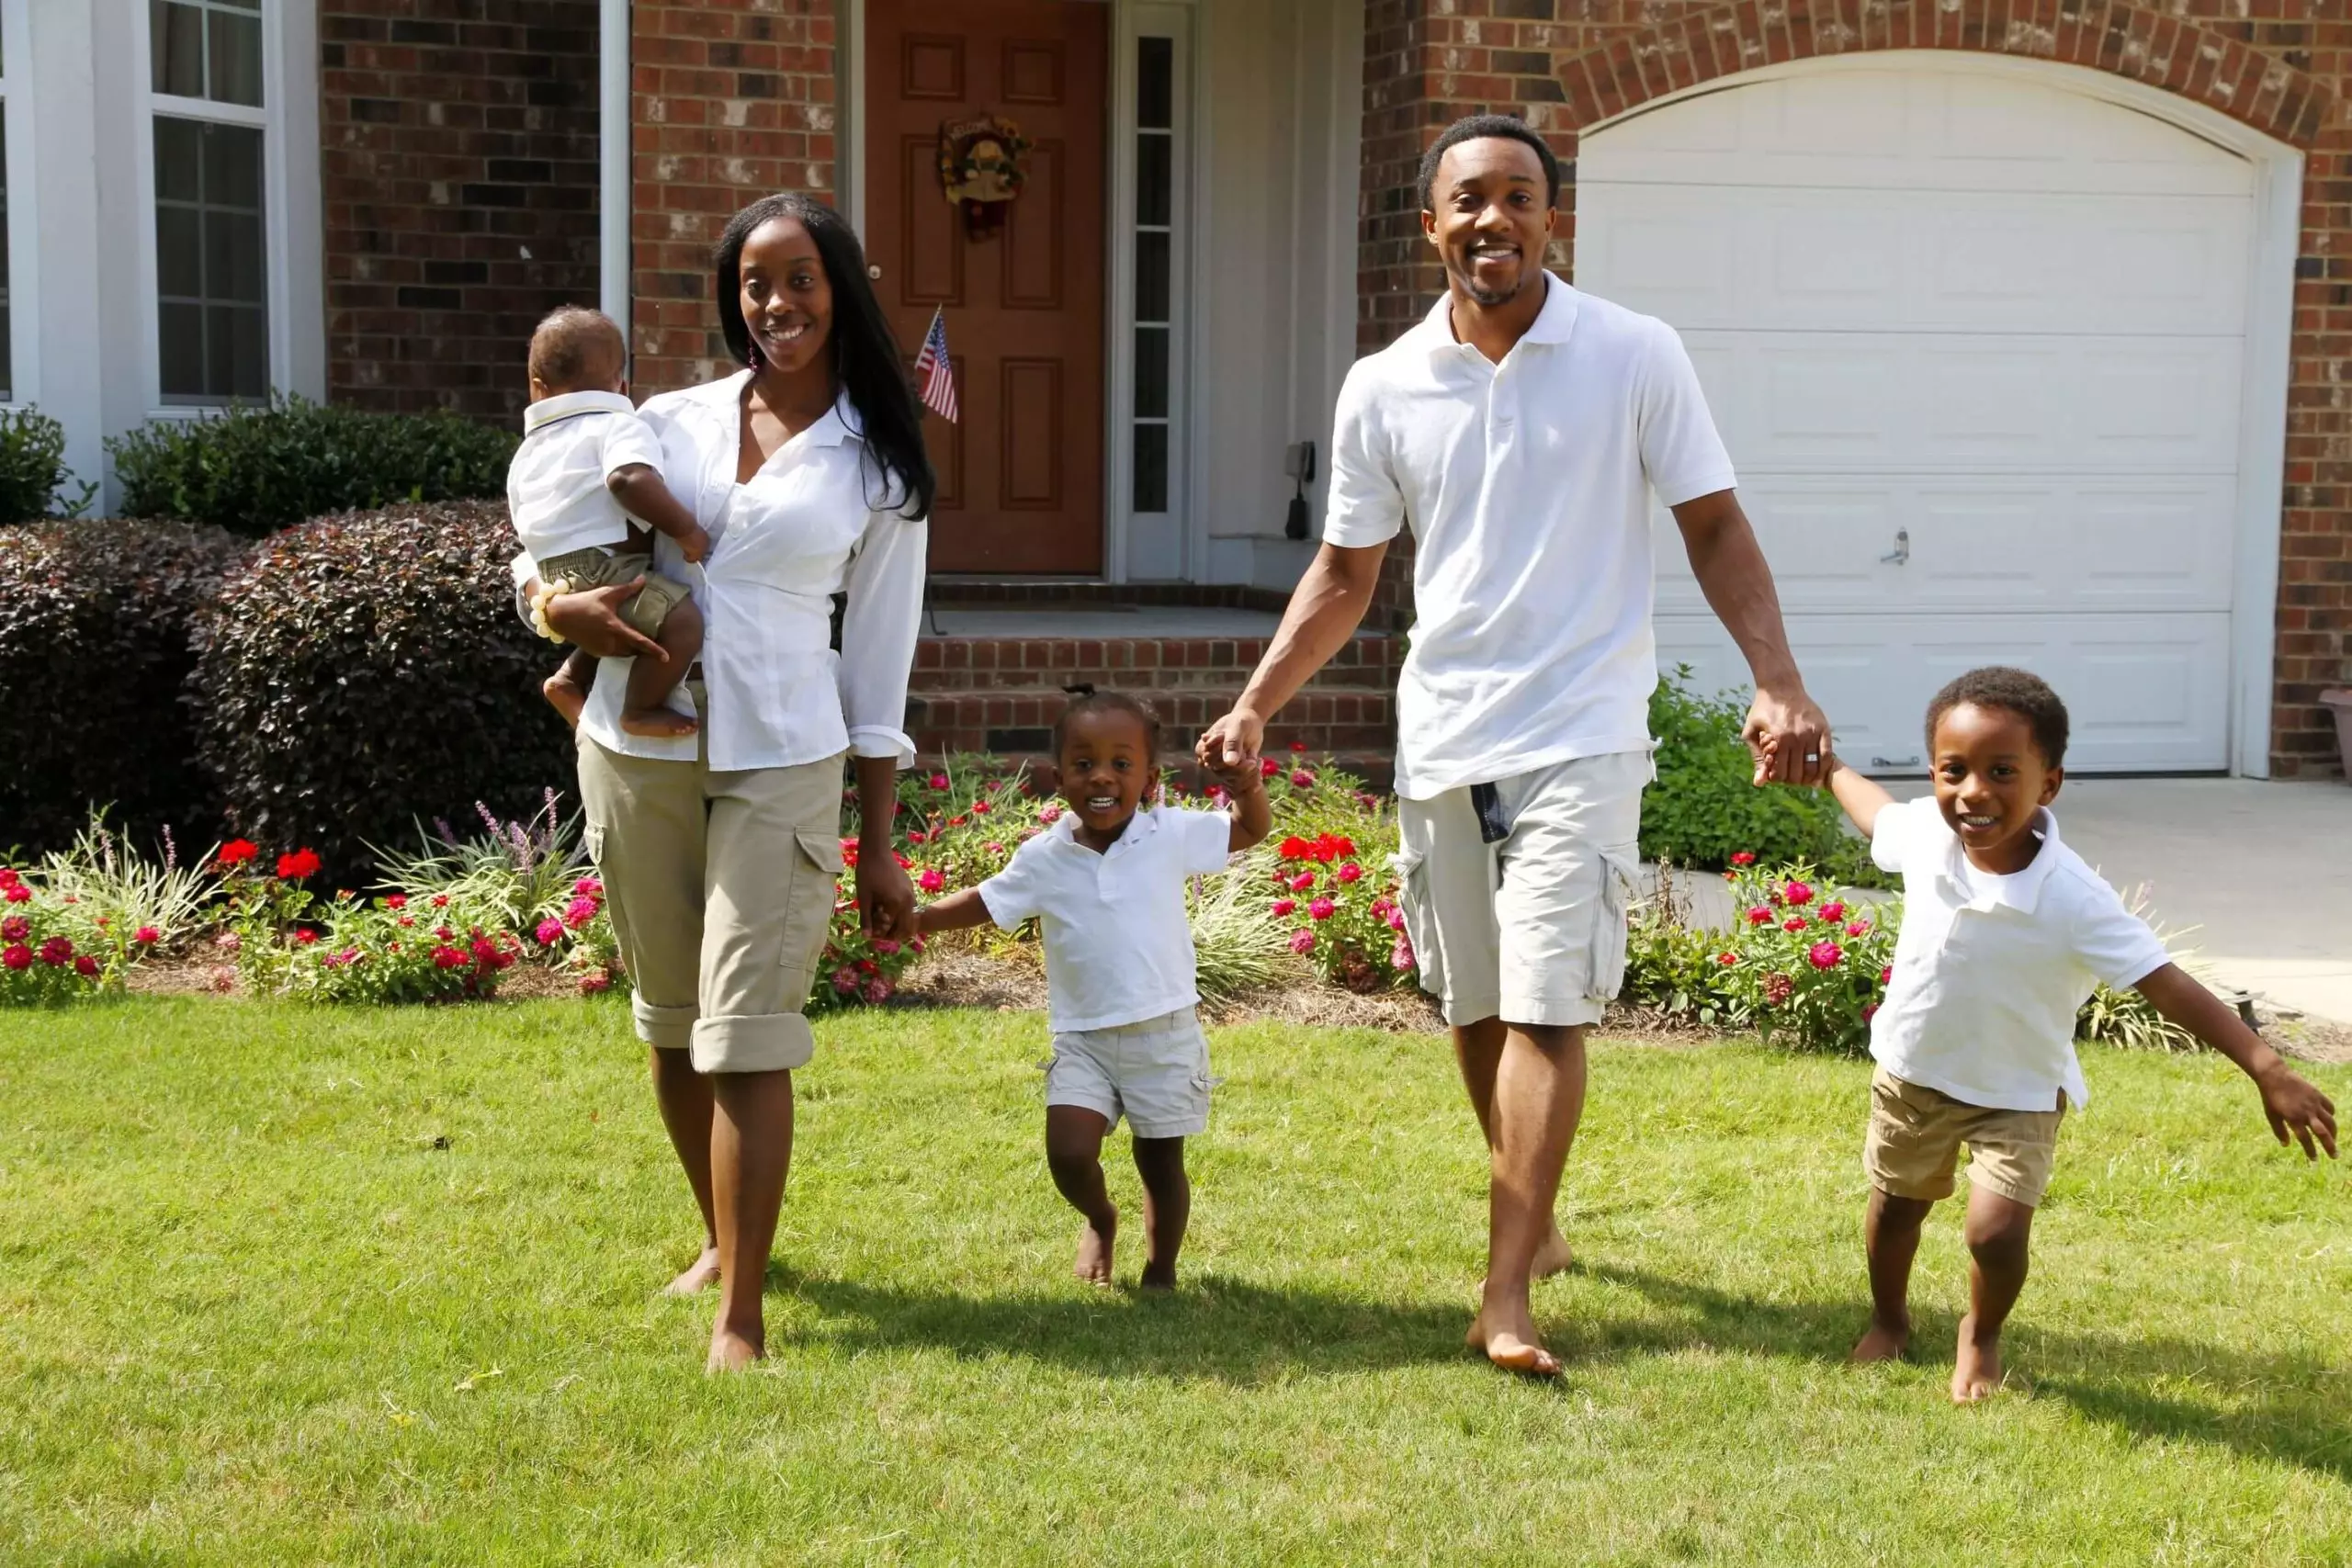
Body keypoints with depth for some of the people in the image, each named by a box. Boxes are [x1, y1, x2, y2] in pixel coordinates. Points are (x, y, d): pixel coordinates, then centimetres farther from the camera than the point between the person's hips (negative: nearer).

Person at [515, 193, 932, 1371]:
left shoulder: (879, 466, 2)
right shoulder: (671, 422, 6)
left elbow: (877, 665, 4)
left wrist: (879, 847, 2)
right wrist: (560, 606, -10)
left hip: (780, 766, -3)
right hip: (636, 753, 3)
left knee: (746, 1034, -10)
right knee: (671, 1024, 14)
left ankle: (740, 1320, -6)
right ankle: (723, 1239, 35)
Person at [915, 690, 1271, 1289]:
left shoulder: (1173, 835, -5)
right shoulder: (1044, 858, -3)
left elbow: (1250, 831, 6)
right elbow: (986, 902, 11)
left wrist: (1248, 786, -15)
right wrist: (916, 918, -2)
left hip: (1164, 1033, 0)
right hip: (1082, 1038, 1)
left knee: (1161, 1162, 9)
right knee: (1068, 1154, -12)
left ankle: (1160, 1271, 31)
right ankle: (1100, 1219, 22)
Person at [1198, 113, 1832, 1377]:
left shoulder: (1635, 358, -5)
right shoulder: (1383, 389, 3)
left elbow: (1714, 529, -1)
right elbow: (1344, 573, 10)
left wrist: (1777, 684, -14)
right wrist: (1254, 706, 1)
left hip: (1579, 735, -4)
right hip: (1440, 738, 4)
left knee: (1544, 1008, -11)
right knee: (1475, 1007, 13)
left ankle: (1506, 1293, -8)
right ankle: (1535, 1218, 34)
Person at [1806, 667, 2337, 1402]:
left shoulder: (2073, 900, -33)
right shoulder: (1924, 832, -20)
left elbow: (2167, 986, -32)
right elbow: (1877, 811, 6)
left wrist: (2268, 1071, -37)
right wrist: (1828, 766, 23)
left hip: (2016, 1094, -4)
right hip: (1912, 1072, 4)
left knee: (1996, 1232, -15)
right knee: (1895, 1205, 20)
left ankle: (1981, 1337, 19)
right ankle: (1889, 1321, 50)